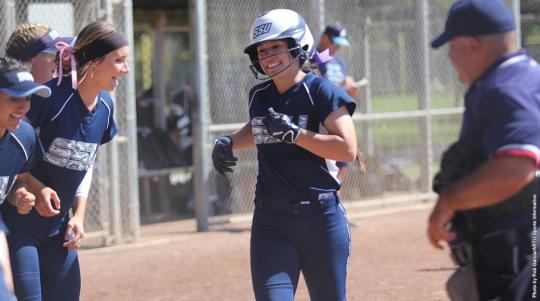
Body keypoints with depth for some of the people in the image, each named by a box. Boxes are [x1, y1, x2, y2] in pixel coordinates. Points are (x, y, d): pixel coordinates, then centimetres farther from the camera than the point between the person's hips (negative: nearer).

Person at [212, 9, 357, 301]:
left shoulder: (322, 92, -8)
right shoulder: (259, 96, 10)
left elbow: (347, 149, -17)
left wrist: (293, 133, -21)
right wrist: (228, 142, 13)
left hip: (321, 218, -4)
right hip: (270, 222, 4)